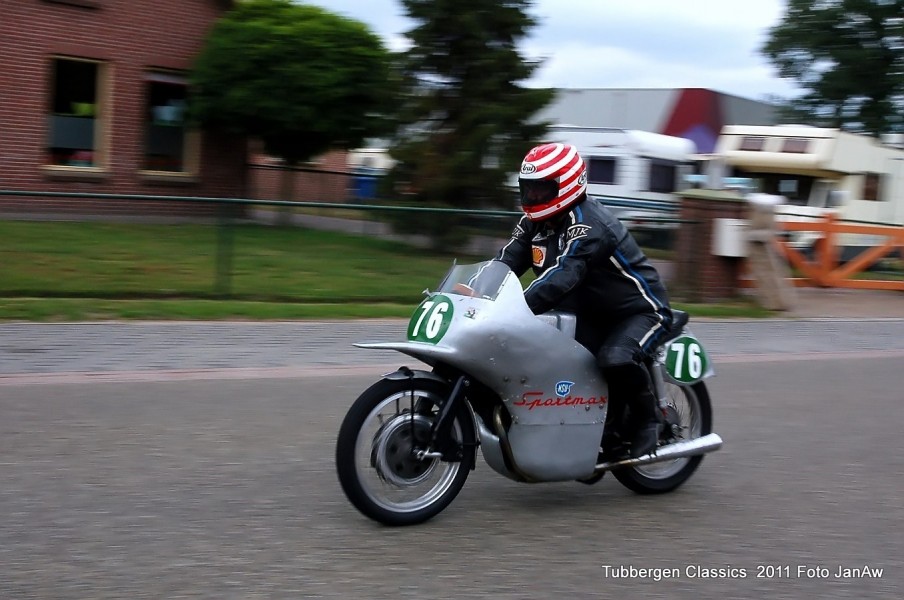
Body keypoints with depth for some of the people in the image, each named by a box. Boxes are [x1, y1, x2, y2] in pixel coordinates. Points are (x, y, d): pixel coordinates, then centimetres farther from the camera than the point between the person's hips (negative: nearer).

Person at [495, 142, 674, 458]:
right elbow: (504, 264, -6)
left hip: (640, 311, -9)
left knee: (615, 359, -36)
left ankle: (648, 417, -8)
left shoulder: (588, 225, -27)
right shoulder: (535, 222, 2)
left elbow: (562, 277, -40)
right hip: (592, 315, 9)